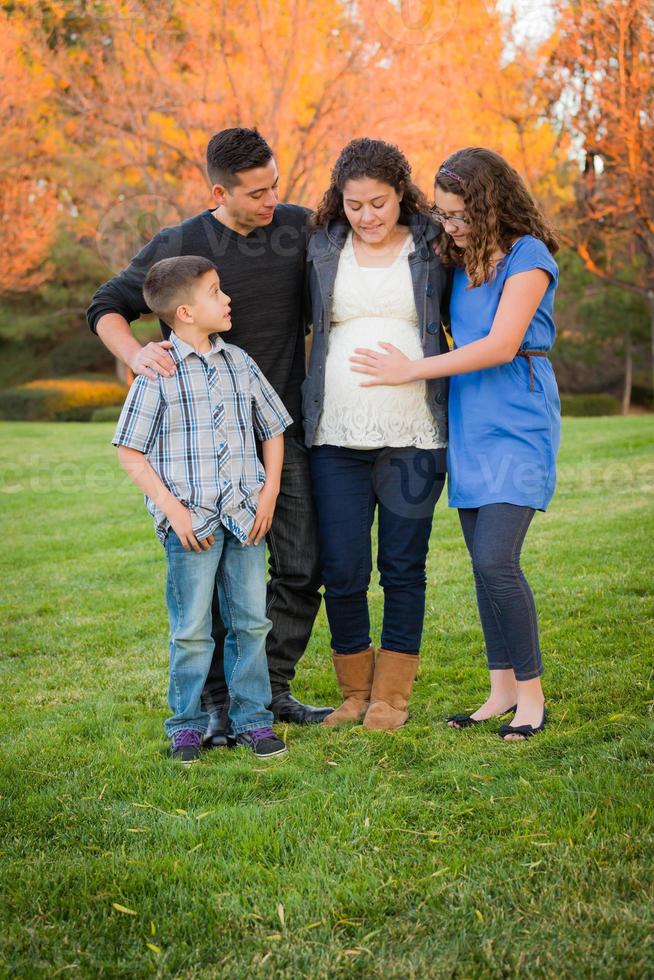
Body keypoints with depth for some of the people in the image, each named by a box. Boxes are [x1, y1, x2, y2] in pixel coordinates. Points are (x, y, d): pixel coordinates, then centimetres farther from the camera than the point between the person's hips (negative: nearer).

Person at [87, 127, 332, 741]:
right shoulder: (179, 246, -6)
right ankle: (219, 703, 10)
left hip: (283, 430, 3)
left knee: (302, 567, 3)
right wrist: (136, 354, -22)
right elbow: (106, 307, -3)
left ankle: (273, 690, 17)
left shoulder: (300, 228, 2)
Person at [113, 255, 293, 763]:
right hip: (190, 521, -4)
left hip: (245, 517, 4)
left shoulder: (239, 363, 7)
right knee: (192, 630, 2)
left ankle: (252, 718, 20)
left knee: (251, 622, 9)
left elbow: (273, 431, 16)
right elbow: (131, 453, -5)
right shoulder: (158, 374, -7)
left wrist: (268, 496, 4)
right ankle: (186, 724, 16)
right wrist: (173, 509, -11)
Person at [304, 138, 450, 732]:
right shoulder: (322, 251, 9)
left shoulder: (432, 249, 5)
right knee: (342, 573, 0)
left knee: (403, 570, 5)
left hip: (414, 438, -1)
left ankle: (392, 696, 19)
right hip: (338, 438, 1)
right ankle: (355, 692, 19)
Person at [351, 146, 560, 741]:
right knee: (485, 564, 7)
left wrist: (412, 370, -14)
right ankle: (502, 692, 16)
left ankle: (532, 693, -1)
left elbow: (501, 345, -18)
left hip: (517, 428, -7)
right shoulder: (461, 261, 13)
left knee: (496, 560, -15)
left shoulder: (527, 257, -9)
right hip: (468, 427, 7)